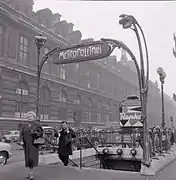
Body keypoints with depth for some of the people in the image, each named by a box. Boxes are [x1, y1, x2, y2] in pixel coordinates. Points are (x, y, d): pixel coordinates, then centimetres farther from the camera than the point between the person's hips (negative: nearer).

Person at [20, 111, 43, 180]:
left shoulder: (37, 124, 2)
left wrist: (36, 133, -18)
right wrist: (22, 140, 1)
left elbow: (41, 132, 0)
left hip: (34, 144, -4)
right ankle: (30, 172, 19)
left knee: (32, 158, -11)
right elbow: (21, 134, 16)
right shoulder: (25, 125, 14)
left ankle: (31, 173, -2)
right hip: (26, 144, 4)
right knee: (28, 158, 7)